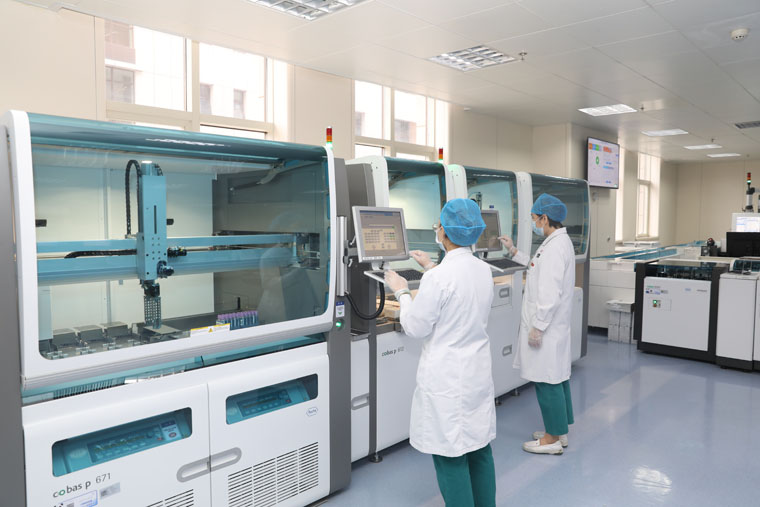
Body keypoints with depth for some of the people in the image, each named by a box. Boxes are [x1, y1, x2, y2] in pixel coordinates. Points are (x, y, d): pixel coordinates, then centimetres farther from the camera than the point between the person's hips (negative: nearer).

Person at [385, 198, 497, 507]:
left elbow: (415, 328, -13)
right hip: (478, 373, 8)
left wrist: (402, 291, 1)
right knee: (479, 448, 19)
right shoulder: (484, 270, 1)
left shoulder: (438, 277, -23)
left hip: (447, 379, -8)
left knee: (450, 457, 6)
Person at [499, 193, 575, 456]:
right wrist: (514, 252, 27)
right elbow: (540, 269, 27)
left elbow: (550, 293, -24)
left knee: (548, 381, 0)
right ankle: (558, 431, 29)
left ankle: (553, 439, 11)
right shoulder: (559, 241, 12)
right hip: (555, 325, 11)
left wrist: (537, 327, -21)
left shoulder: (555, 247, -20)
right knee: (557, 377, 17)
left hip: (547, 326, -11)